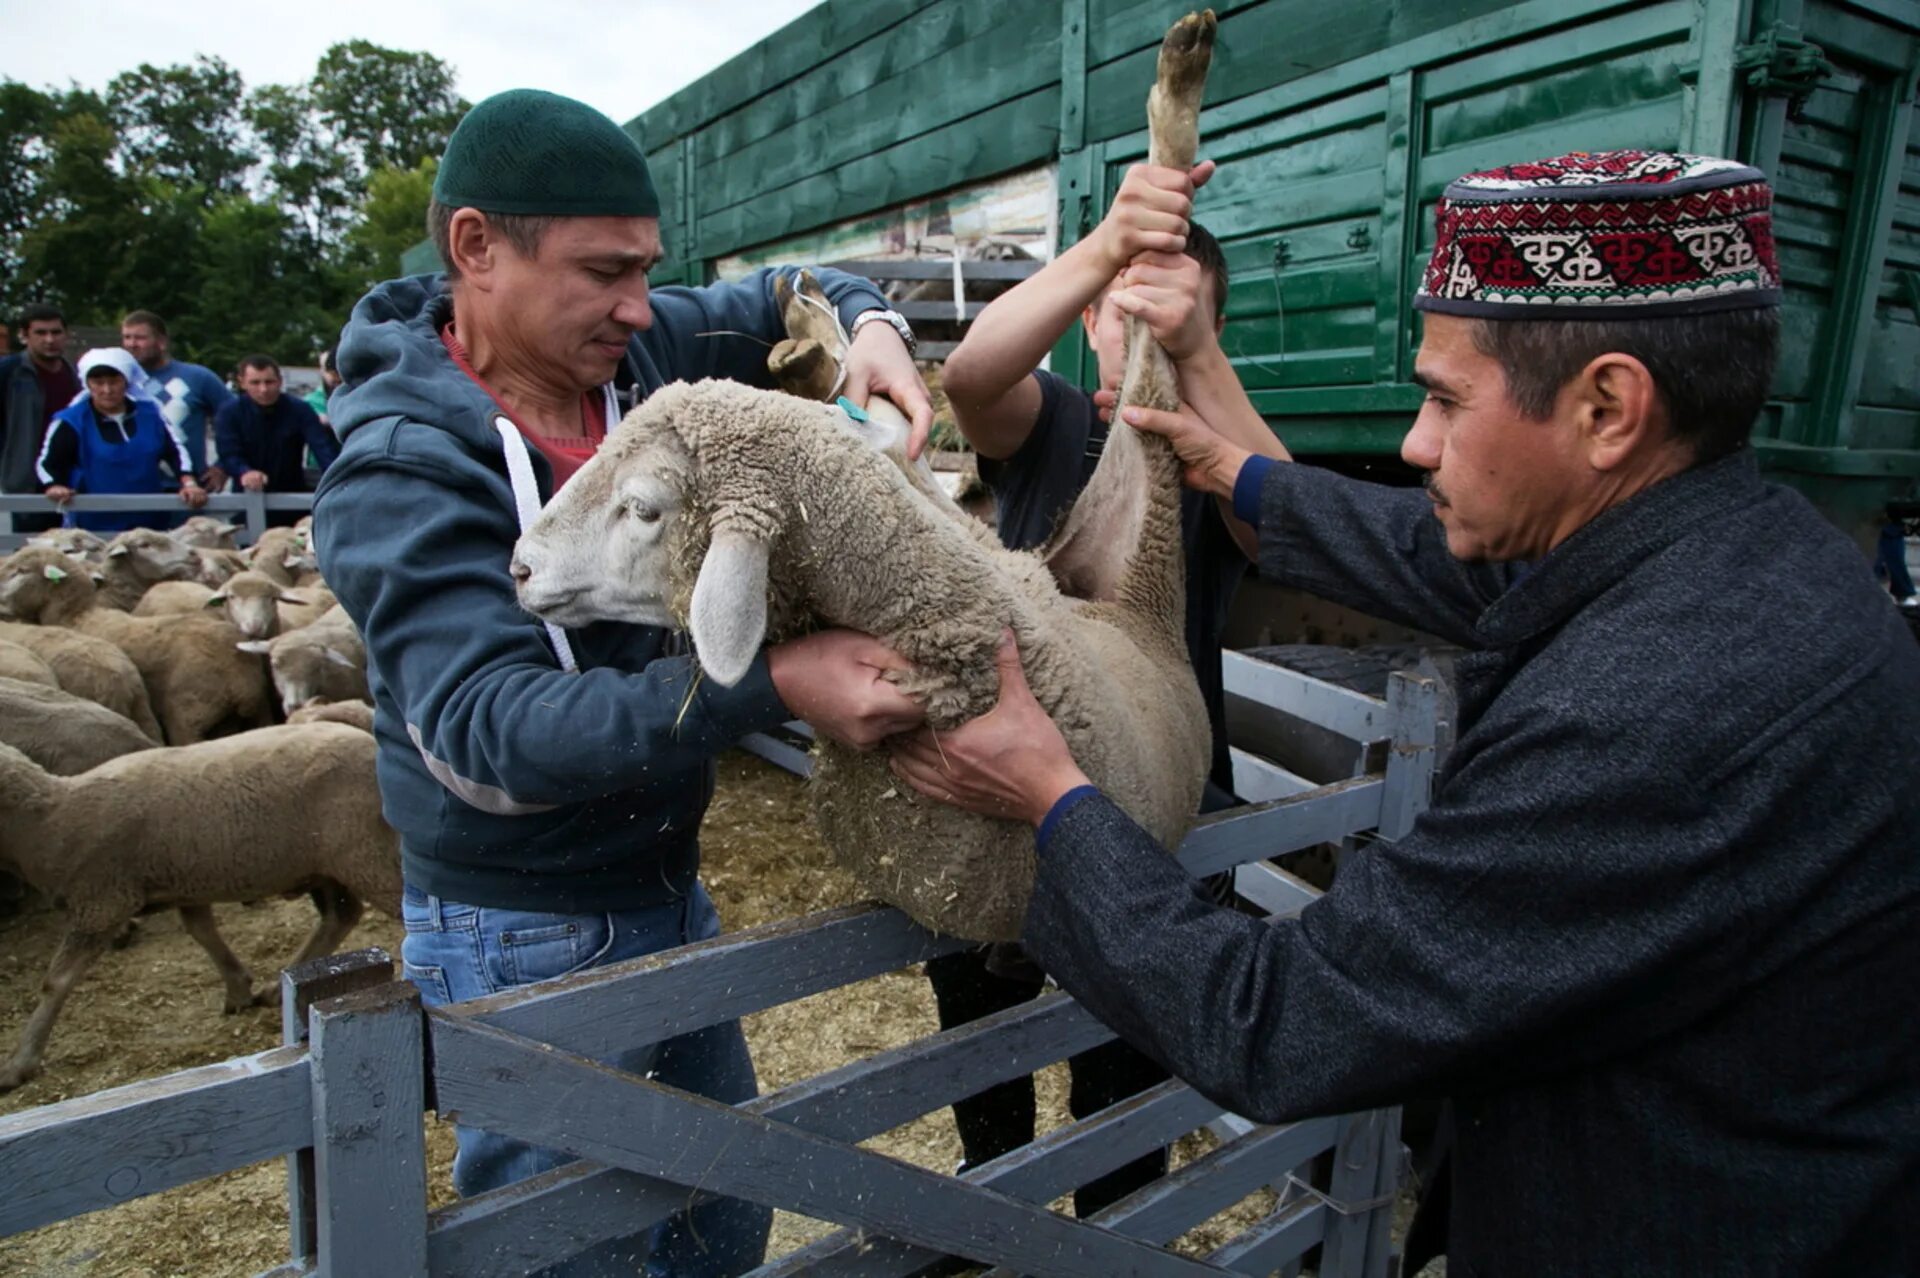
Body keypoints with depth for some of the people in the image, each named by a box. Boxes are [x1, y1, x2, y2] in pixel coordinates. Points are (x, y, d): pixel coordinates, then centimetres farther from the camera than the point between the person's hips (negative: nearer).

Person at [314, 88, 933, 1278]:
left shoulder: (636, 350, -5)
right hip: (523, 940, -6)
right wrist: (772, 684, -43)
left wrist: (868, 327, -14)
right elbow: (489, 732, -32)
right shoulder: (398, 469, -22)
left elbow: (790, 298, 11)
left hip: (668, 885, 7)